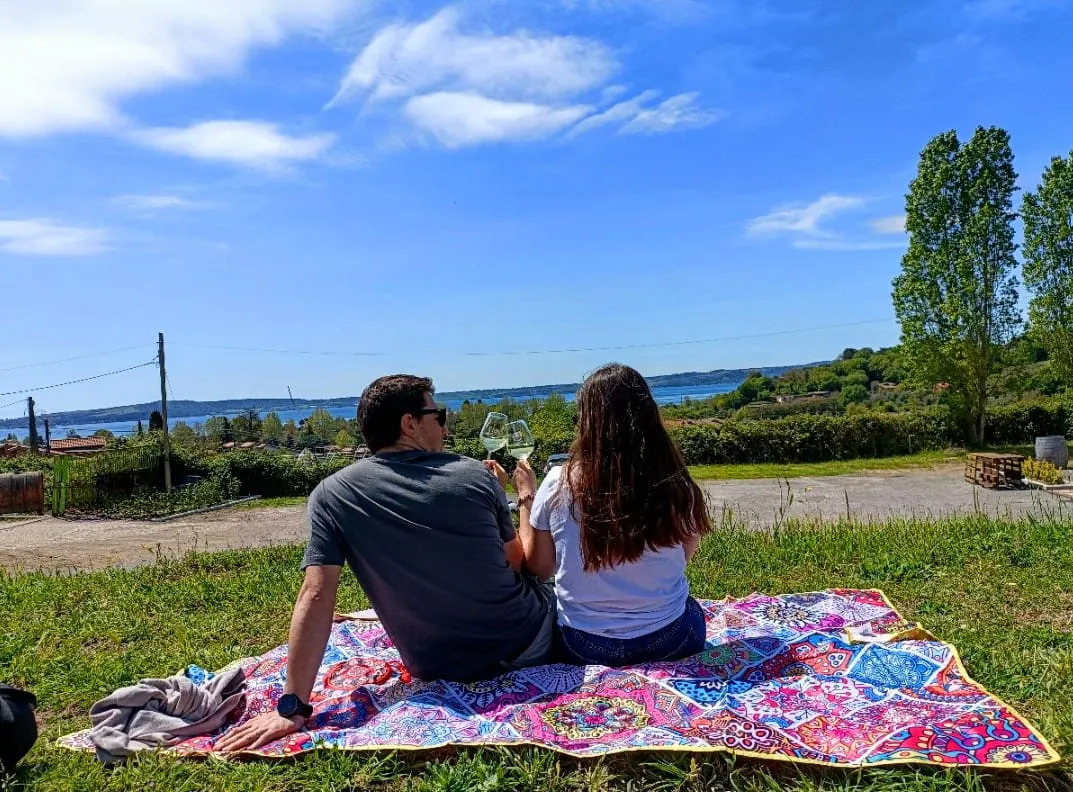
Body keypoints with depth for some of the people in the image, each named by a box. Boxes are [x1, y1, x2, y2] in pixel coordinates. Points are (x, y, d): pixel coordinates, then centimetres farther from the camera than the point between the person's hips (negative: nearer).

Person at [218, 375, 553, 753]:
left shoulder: (332, 495, -10)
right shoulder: (475, 474, -10)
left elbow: (315, 597, -17)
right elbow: (515, 563, 2)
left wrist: (292, 707, -15)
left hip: (440, 672, 1)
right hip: (532, 644, -1)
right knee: (543, 587, 33)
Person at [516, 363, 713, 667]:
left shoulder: (559, 483, -16)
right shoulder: (674, 484, -15)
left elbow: (539, 566, -1)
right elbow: (684, 556, 2)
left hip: (586, 647, 1)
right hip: (670, 640, 0)